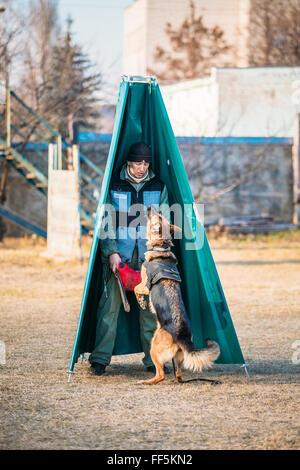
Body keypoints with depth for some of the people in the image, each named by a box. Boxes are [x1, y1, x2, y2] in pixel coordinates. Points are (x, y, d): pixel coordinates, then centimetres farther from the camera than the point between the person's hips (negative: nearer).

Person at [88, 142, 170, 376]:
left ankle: (153, 359, 9)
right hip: (119, 255, -2)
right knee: (110, 305, -7)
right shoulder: (114, 184, 3)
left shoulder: (158, 186, 8)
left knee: (150, 307, 0)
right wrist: (111, 252, -7)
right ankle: (100, 360, -3)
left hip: (148, 255, 2)